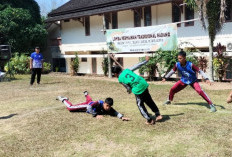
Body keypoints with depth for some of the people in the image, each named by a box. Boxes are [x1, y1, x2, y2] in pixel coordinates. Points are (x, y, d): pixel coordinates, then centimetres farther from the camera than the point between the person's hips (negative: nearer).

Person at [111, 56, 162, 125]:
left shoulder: (120, 79, 0)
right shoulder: (127, 70, 11)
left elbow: (128, 88, 1)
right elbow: (137, 65, 11)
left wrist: (129, 91, 24)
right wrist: (146, 61, 21)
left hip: (138, 90, -6)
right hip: (144, 84, 6)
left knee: (140, 105, 13)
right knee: (149, 101, 22)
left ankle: (149, 120, 14)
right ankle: (158, 115, 28)